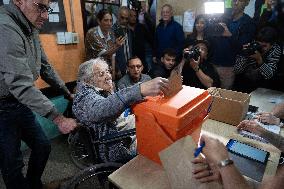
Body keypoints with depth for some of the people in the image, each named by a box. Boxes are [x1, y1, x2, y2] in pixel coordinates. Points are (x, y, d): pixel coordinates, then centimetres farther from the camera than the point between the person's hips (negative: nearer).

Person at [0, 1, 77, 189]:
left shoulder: (31, 29, 5)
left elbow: (45, 68, 12)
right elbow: (21, 84, -31)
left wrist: (68, 92, 10)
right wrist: (59, 118, -30)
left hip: (21, 103, 9)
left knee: (42, 146, 15)